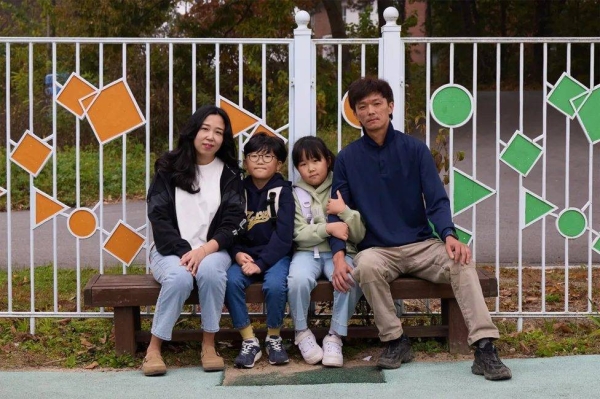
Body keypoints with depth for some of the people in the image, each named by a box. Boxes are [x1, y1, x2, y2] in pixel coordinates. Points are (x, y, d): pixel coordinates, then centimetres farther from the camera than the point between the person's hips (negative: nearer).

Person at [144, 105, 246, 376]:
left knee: (209, 270, -35)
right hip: (171, 249, -1)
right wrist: (184, 252, -16)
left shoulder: (229, 173, 7)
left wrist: (204, 250, -18)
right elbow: (158, 217, -3)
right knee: (179, 278, -34)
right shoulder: (169, 168, 4)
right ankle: (154, 348, -20)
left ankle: (209, 345, -19)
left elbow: (234, 222, -1)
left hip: (212, 250, 1)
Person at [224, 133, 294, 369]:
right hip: (245, 256, 2)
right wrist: (237, 254, -16)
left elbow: (283, 235, -10)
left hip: (275, 255, -2)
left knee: (275, 284, -32)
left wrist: (261, 263, -19)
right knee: (231, 281, -28)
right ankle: (249, 341, -15)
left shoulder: (282, 191, -2)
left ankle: (274, 338, -6)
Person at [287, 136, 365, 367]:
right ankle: (302, 332, -8)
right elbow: (299, 234, -5)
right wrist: (328, 228, -19)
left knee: (349, 280, -33)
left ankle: (335, 337, -15)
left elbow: (359, 236, 5)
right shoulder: (295, 195, 9)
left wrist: (344, 212, -11)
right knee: (298, 279, -34)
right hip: (307, 252, 0)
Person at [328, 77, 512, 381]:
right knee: (367, 266, -35)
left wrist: (449, 235, -24)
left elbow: (437, 201, -4)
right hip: (377, 249, 0)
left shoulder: (415, 149, 2)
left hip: (422, 245, 1)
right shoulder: (347, 158, 3)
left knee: (461, 262, -28)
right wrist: (338, 254, -17)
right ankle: (395, 342, -18)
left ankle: (484, 348, -32)